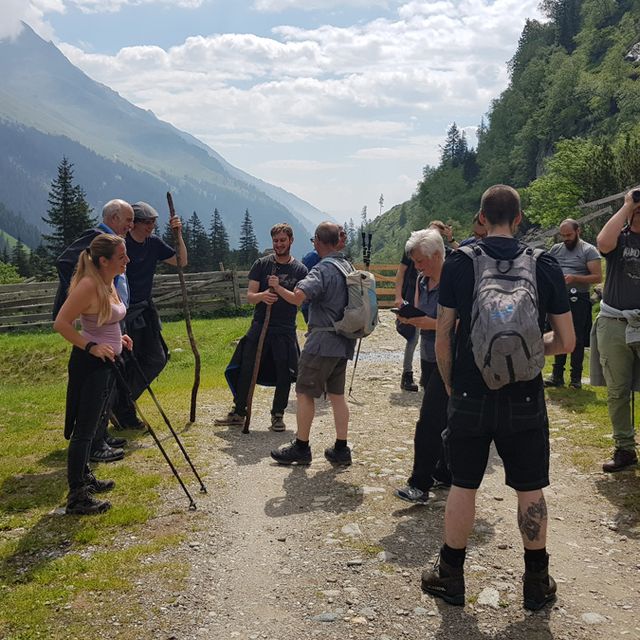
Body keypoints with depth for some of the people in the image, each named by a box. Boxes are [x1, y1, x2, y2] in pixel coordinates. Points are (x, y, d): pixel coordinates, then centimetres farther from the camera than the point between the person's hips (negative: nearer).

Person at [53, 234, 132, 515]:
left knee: (90, 427, 20)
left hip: (106, 361, 10)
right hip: (89, 364, -10)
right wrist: (91, 347, -24)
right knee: (84, 429, -4)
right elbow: (61, 324, -22)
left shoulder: (109, 283, 8)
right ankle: (76, 497, 2)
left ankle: (85, 479, 34)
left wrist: (118, 337, 11)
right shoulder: (89, 284, -20)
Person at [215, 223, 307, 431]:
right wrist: (261, 296, -25)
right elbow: (249, 296, -2)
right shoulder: (261, 264, 4)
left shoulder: (299, 270, 3)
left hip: (285, 330, -1)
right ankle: (238, 412, 14)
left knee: (284, 374, 2)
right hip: (260, 326, 1)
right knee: (246, 371, 2)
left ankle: (278, 415, 17)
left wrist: (279, 288, -21)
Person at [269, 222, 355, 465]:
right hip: (344, 342, 8)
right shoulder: (349, 267, 11)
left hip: (322, 342, -8)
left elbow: (297, 297, -28)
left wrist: (276, 287, -13)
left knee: (305, 393, 2)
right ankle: (341, 449, 15)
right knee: (337, 394, 13)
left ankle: (301, 448, 9)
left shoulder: (322, 270, -16)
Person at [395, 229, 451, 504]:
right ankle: (445, 474, 26)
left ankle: (420, 484, -6)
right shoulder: (422, 280, 10)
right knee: (441, 419, 15)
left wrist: (433, 324, -25)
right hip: (429, 357, 8)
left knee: (429, 421, -10)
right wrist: (409, 319, -3)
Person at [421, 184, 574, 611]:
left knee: (463, 486, 11)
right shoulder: (545, 266, -3)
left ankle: (451, 577, 23)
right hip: (525, 399, 1)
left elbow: (443, 337, -4)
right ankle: (538, 583, 24)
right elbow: (566, 342, 0)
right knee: (530, 490, 12)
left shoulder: (459, 263, -6)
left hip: (470, 396, 0)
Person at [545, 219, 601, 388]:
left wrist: (575, 278, -21)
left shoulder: (589, 250, -3)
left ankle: (576, 377, 11)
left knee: (577, 340, 2)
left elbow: (598, 277, -9)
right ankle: (557, 375, 15)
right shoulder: (555, 249, 11)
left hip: (578, 300, -4)